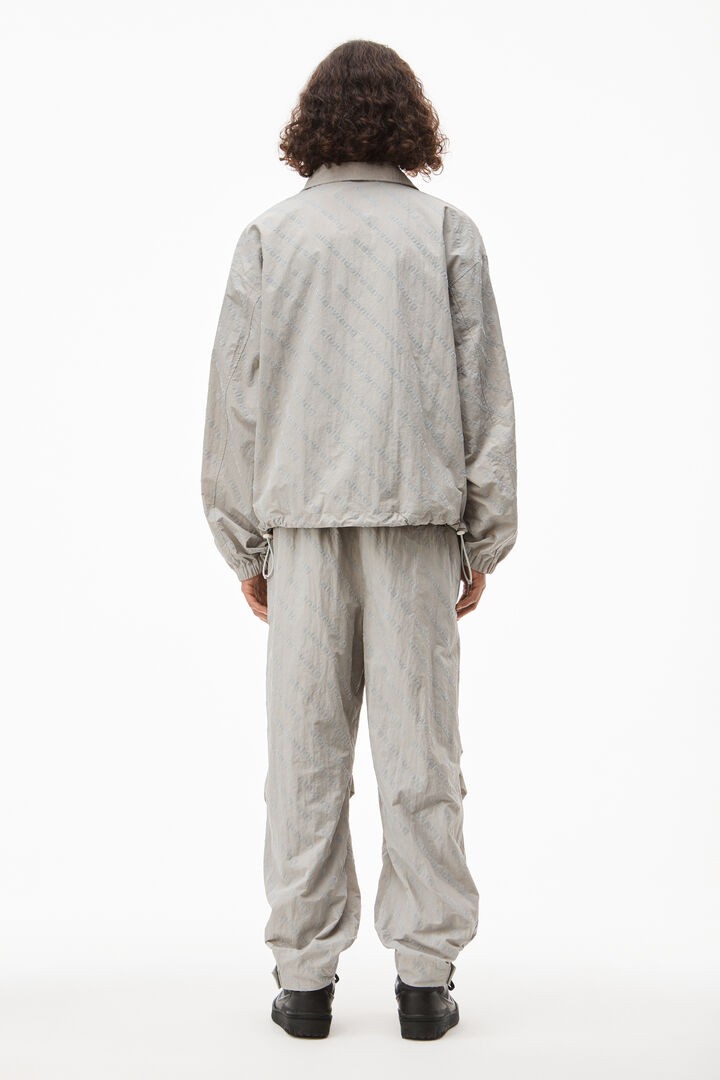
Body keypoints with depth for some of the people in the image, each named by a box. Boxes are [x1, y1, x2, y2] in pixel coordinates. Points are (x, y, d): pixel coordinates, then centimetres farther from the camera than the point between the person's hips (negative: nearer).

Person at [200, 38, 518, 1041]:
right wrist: (484, 536, 9)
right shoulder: (447, 231, 4)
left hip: (305, 517, 1)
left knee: (306, 750, 5)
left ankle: (305, 975, 13)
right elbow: (484, 391, 3)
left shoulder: (270, 235, 6)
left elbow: (235, 395, 5)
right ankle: (425, 974, 11)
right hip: (418, 513, 0)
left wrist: (245, 543, 11)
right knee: (418, 747, 4)